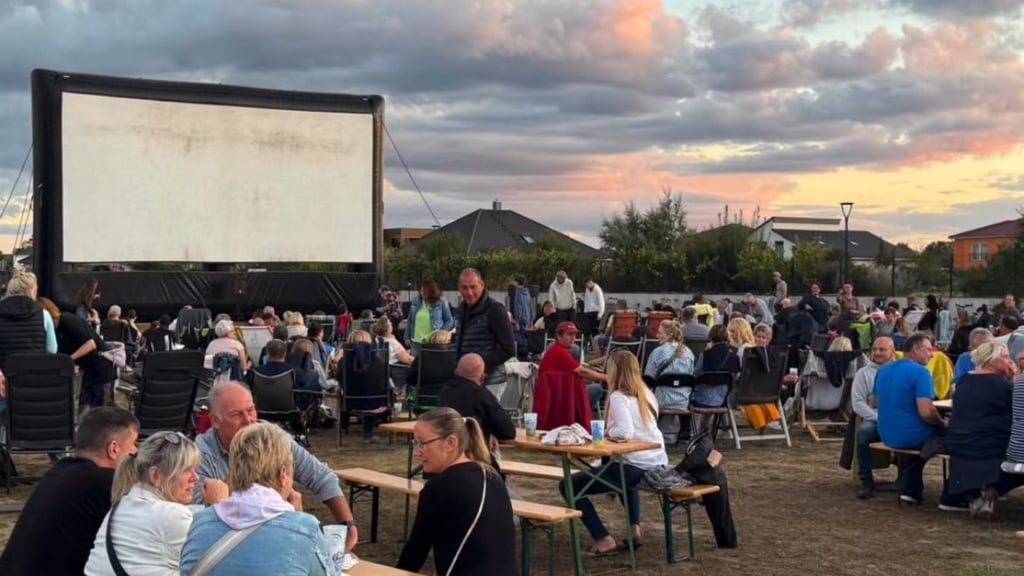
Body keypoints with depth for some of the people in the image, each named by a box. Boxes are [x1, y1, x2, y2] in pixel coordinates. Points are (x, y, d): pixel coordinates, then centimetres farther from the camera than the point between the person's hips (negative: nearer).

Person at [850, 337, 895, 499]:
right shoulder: (864, 373, 14)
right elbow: (857, 402, 4)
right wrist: (878, 418, -12)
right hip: (874, 420, 0)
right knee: (864, 431, -34)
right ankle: (866, 481, -23)